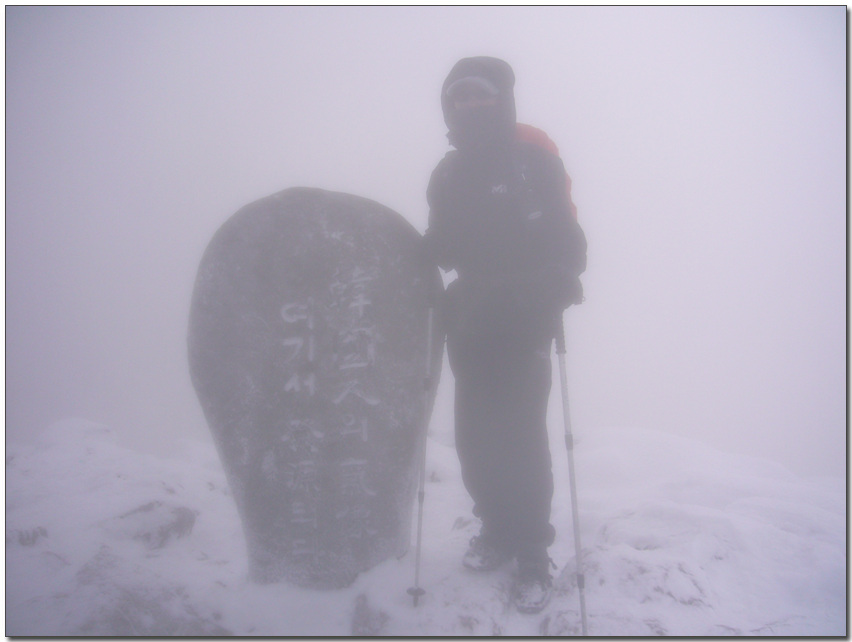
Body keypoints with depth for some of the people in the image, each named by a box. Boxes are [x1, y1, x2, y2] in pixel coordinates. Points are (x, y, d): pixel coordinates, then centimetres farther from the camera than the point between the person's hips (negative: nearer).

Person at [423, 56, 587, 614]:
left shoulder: (535, 164, -5)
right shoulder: (449, 175, 10)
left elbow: (567, 245, -8)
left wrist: (553, 289, -24)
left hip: (523, 326, -5)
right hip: (472, 325, 5)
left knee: (520, 438, -6)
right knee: (476, 438, 6)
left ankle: (533, 555, 5)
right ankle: (497, 531, 25)